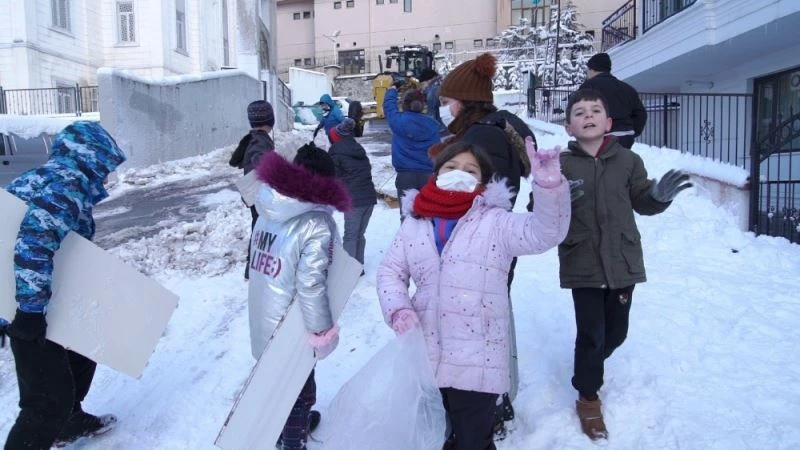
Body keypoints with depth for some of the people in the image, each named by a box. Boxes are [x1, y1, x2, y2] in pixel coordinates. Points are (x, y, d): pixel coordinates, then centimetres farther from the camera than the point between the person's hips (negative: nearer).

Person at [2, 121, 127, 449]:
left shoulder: (45, 176, 12)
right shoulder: (67, 183, -19)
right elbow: (33, 241, -32)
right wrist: (32, 307, -30)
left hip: (35, 300, 10)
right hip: (28, 305, -10)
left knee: (83, 348, 28)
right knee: (50, 397, -7)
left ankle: (68, 421, 46)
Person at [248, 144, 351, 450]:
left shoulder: (268, 212, -3)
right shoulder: (316, 225, -24)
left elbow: (257, 264, 2)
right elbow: (310, 286, -28)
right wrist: (323, 330, -16)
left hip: (263, 318, 7)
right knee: (299, 387, 15)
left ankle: (292, 423, 51)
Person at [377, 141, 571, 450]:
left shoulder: (495, 222, -5)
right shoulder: (414, 222, 5)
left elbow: (544, 232, -20)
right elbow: (390, 271, 10)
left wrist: (549, 186, -36)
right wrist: (397, 308, -9)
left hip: (477, 361, -3)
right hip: (425, 356, 4)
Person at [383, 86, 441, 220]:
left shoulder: (398, 120, -6)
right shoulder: (431, 124, 1)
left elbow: (388, 105, 14)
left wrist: (392, 90, 34)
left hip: (405, 174, -2)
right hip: (428, 174, 2)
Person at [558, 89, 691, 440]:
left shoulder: (627, 160, 3)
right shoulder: (561, 165, -4)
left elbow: (641, 203, 8)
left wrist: (660, 195, -12)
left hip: (623, 261, 3)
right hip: (582, 263, -3)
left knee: (616, 332, 15)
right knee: (591, 334, -1)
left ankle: (590, 368, 46)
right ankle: (588, 397, 22)